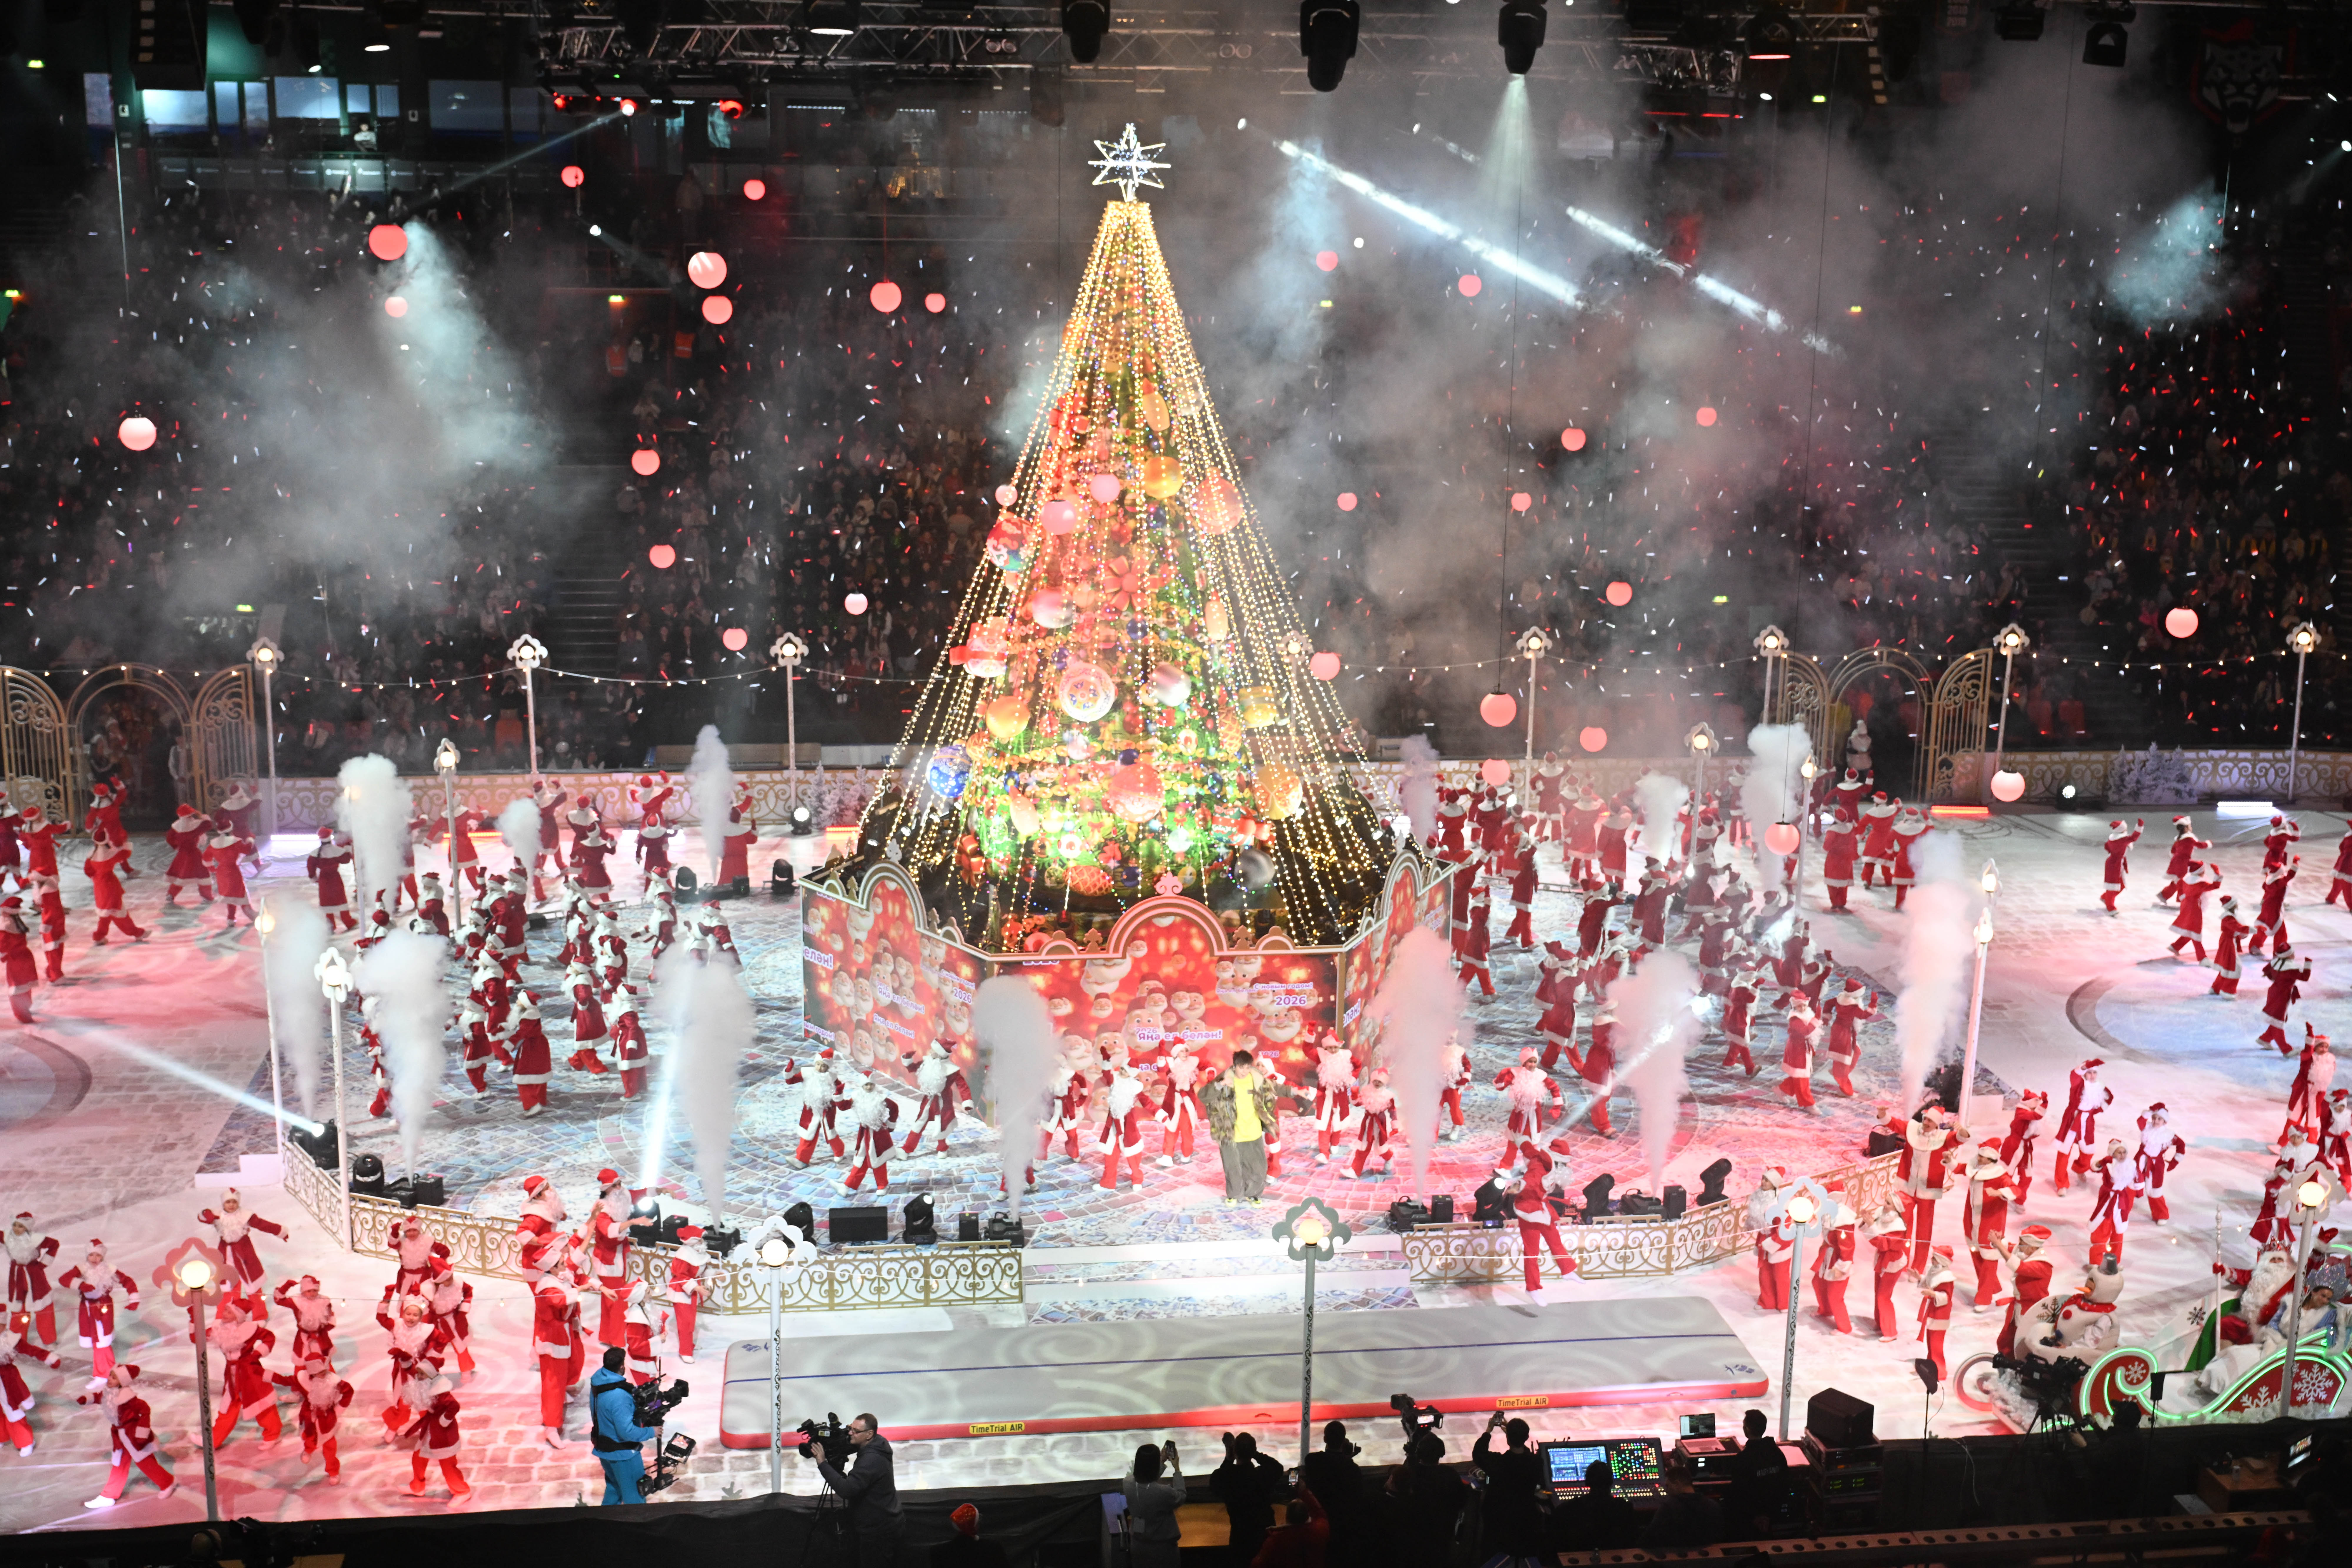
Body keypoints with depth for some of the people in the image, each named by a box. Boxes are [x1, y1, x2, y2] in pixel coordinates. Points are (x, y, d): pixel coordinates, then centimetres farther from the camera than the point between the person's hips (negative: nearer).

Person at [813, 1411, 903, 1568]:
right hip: (884, 1527, 10)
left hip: (877, 1533, -10)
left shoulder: (871, 1460, -26)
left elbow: (847, 1490, -34)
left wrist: (823, 1463, -29)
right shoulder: (874, 1448, 4)